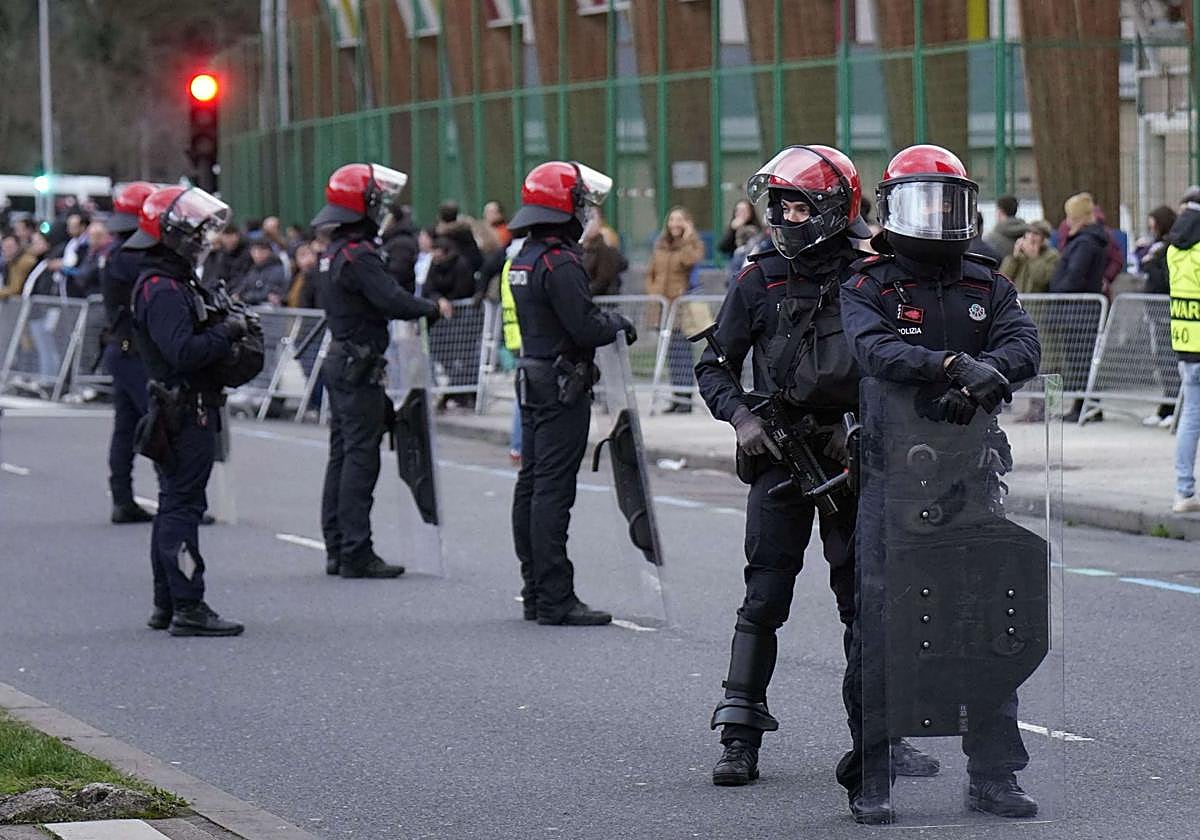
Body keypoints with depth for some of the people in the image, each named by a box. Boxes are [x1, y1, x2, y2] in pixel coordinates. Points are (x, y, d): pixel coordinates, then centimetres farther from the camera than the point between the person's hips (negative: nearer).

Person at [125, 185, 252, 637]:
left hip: (188, 409, 11)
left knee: (174, 504, 14)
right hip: (186, 410, -11)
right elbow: (183, 351, -27)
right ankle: (188, 607, -10)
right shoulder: (162, 289, -17)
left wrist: (229, 336, 8)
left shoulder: (177, 282, 17)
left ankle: (166, 604, 20)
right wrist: (227, 332, -18)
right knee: (183, 506, -10)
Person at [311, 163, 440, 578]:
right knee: (361, 458, -8)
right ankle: (356, 553, -9)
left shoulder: (333, 252, 14)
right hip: (360, 367, -10)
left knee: (342, 455, 12)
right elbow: (393, 301, -24)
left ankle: (337, 548, 16)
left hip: (340, 361, 10)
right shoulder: (358, 255, -18)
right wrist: (431, 309, -8)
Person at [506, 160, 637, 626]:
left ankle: (535, 591, 17)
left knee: (531, 484, 11)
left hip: (533, 377, 10)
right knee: (553, 490, -9)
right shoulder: (559, 262, -18)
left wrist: (605, 322, 12)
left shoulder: (525, 257, 13)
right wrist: (618, 324, -4)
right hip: (562, 384, -10)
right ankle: (555, 599, -9)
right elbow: (585, 326, -22)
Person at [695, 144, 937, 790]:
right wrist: (741, 417, -10)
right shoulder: (761, 280, 0)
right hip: (778, 453, -1)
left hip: (850, 454, 1)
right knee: (764, 597, -4)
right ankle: (739, 735, 0)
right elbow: (713, 366, 6)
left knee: (866, 597, 5)